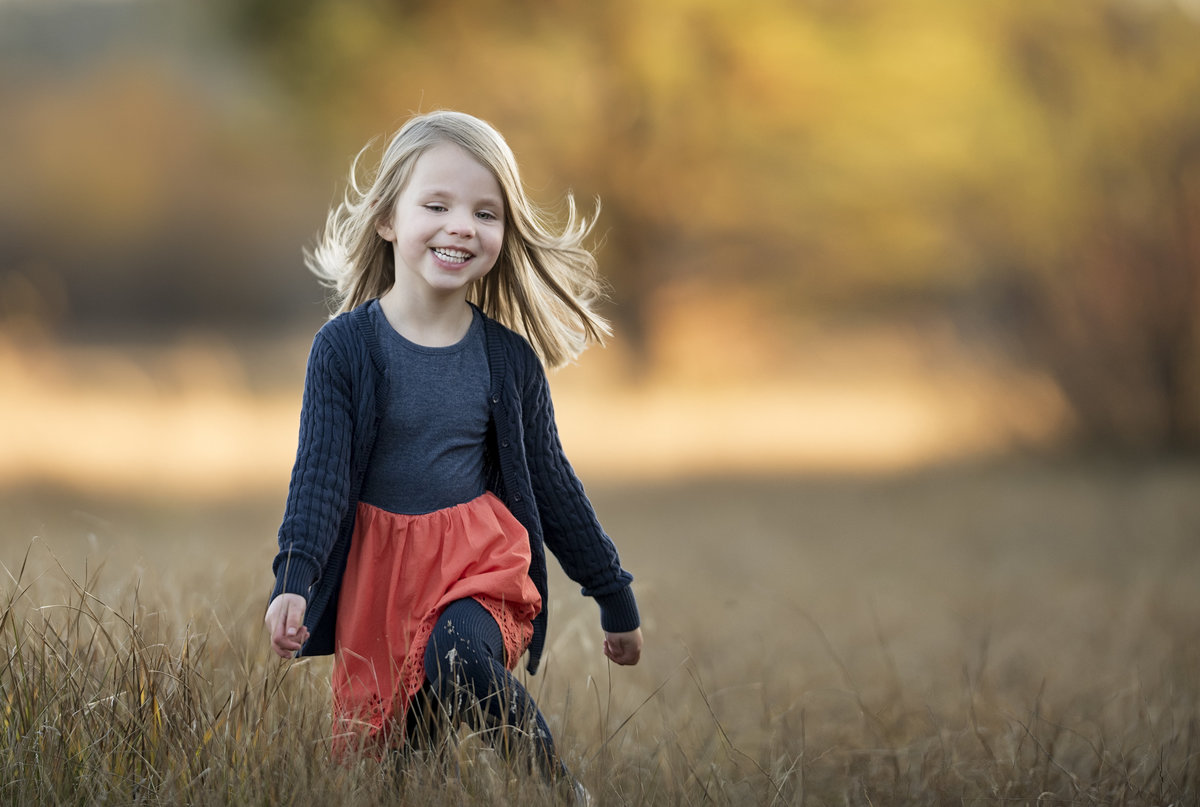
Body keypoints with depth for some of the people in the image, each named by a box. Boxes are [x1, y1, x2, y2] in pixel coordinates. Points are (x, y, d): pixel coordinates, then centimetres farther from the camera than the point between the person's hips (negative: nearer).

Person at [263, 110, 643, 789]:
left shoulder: (509, 357, 0)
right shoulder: (344, 347, -6)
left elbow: (552, 484, 11)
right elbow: (319, 476, -9)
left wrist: (615, 596, 16)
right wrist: (294, 579, -27)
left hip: (483, 556, -1)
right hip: (377, 572, 1)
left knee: (456, 658, -30)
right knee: (380, 744, 0)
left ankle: (556, 785, -12)